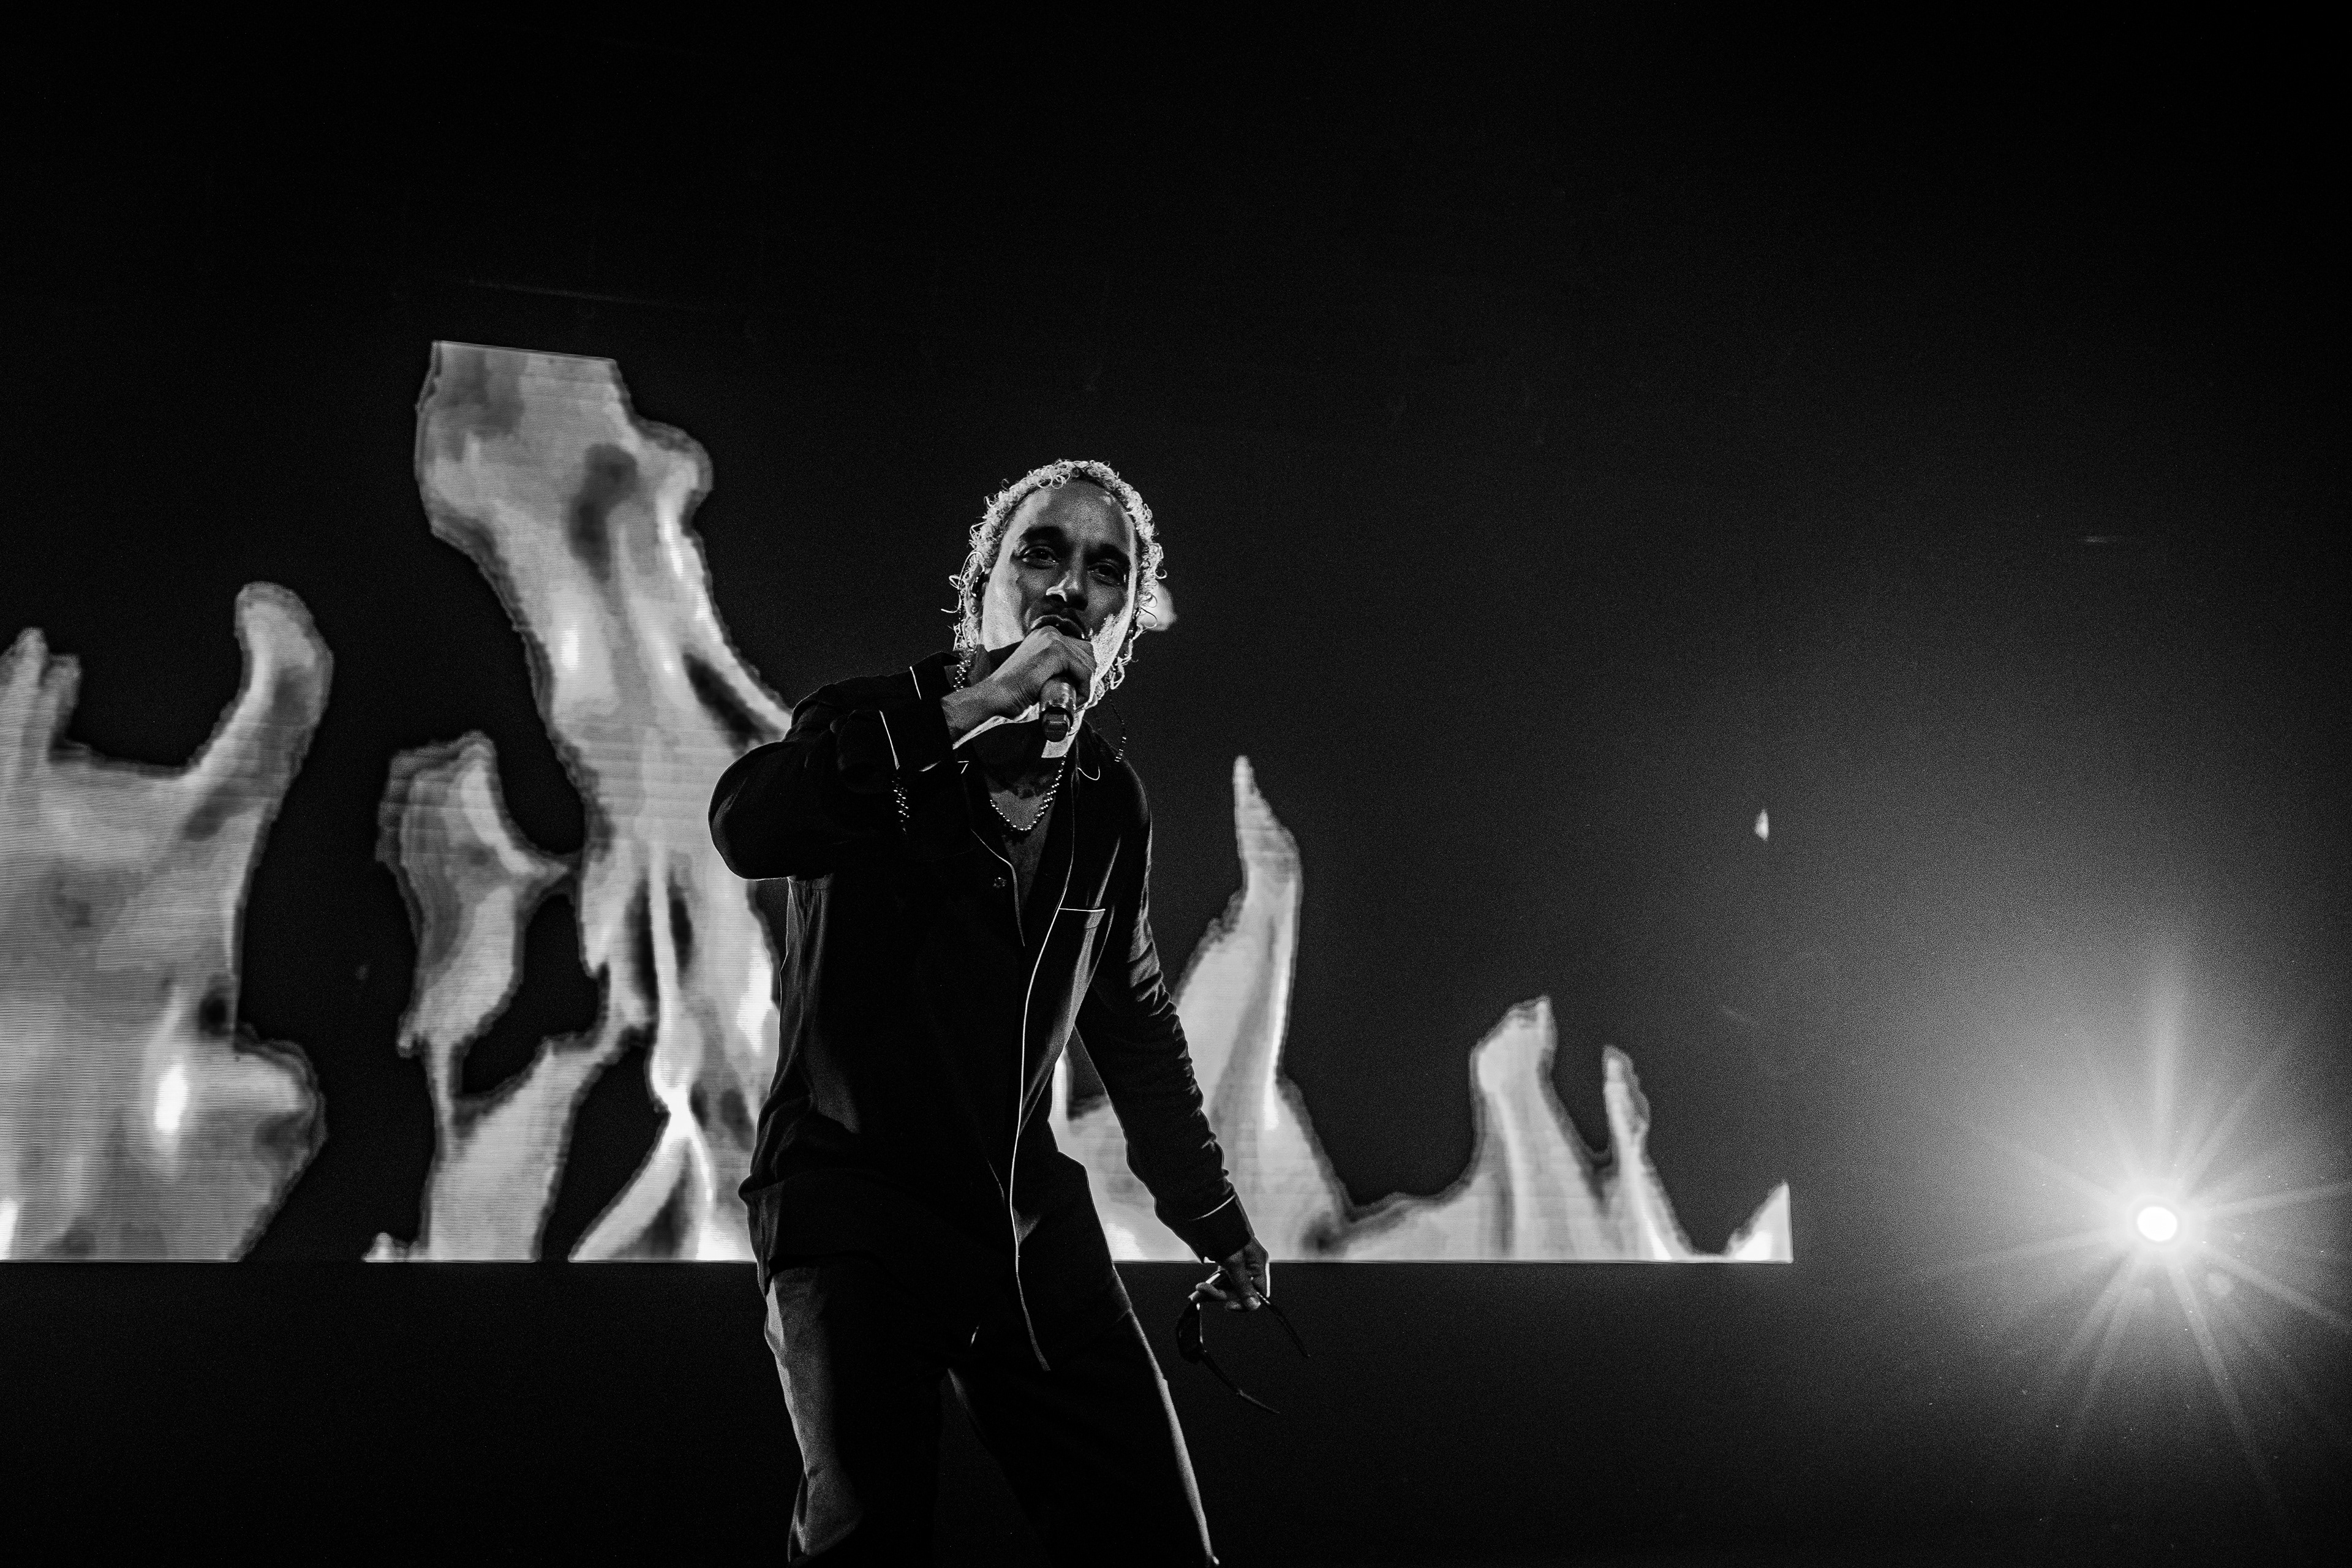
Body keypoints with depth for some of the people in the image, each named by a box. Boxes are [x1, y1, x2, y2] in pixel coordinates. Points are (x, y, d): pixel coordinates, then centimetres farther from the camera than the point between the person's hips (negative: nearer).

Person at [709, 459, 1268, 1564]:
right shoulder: (868, 734, -7)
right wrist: (971, 709, -33)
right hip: (851, 1202, -4)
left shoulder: (1112, 803, 7)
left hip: (1029, 1217, 5)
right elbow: (746, 828, -31)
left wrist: (1214, 1222, 24)